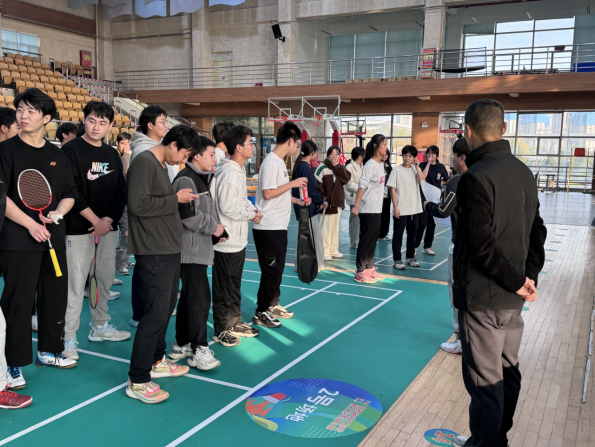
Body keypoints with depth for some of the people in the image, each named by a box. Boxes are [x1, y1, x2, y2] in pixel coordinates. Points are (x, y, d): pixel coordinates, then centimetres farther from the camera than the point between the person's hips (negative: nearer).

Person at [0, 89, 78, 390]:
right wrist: (30, 224, -16)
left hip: (53, 237, 5)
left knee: (55, 296, 12)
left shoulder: (57, 156, 10)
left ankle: (48, 351, 30)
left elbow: (69, 194, 14)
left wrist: (58, 212, -6)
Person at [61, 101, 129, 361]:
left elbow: (121, 192, 10)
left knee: (105, 279, 13)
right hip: (79, 230, -6)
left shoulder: (113, 155, 11)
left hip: (107, 227, 6)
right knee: (75, 284, -4)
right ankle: (67, 338, 6)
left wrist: (109, 218, -5)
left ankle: (100, 327, 29)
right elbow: (71, 192, -14)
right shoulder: (71, 150, -6)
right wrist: (95, 220, -15)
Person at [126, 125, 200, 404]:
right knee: (156, 312, -8)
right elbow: (138, 204, -24)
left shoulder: (161, 164, 16)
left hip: (169, 249, 10)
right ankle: (137, 381, 2)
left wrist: (180, 200, 5)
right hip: (153, 252, -10)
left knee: (167, 307, 18)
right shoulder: (144, 162, -14)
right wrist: (175, 198, -16)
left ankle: (156, 361, 34)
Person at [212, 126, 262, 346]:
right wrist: (251, 215, -13)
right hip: (227, 242, -10)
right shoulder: (228, 174, -22)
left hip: (238, 239, 10)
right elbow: (228, 208, -26)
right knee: (224, 287, 3)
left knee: (235, 285, 20)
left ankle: (235, 323, 34)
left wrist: (252, 210, 3)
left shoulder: (239, 170, 11)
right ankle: (221, 330, 15)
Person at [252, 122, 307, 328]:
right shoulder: (271, 162, -15)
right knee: (271, 271, -3)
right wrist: (293, 183, -16)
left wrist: (296, 201, 17)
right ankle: (261, 313, 8)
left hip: (278, 226, 10)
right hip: (269, 227, -10)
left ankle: (272, 305, 30)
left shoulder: (279, 162, 14)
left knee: (277, 269, 18)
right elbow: (268, 193, -22)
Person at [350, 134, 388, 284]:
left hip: (377, 208, 9)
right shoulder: (370, 165, -14)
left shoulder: (381, 164, 12)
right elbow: (362, 185, -23)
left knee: (373, 239, 14)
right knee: (366, 239, -3)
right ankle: (360, 271, 5)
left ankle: (369, 268, 24)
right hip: (368, 209, -9)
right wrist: (356, 206, -30)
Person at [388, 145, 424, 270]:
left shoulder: (416, 169, 7)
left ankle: (410, 257, 26)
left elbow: (422, 182, -9)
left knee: (412, 234, 14)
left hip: (414, 208, 4)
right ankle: (397, 260, 8)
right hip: (400, 209, -4)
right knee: (398, 235, 1)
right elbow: (392, 190, -6)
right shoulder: (397, 170, -4)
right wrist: (395, 206, -12)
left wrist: (417, 167, -10)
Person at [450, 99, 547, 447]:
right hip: (513, 299, 9)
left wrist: (519, 282, -11)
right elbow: (537, 231, 13)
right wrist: (530, 277, 8)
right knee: (508, 372, 18)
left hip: (482, 297, -8)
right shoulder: (524, 172, 9)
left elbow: (482, 243, -21)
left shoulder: (475, 177, -18)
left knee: (485, 380, 3)